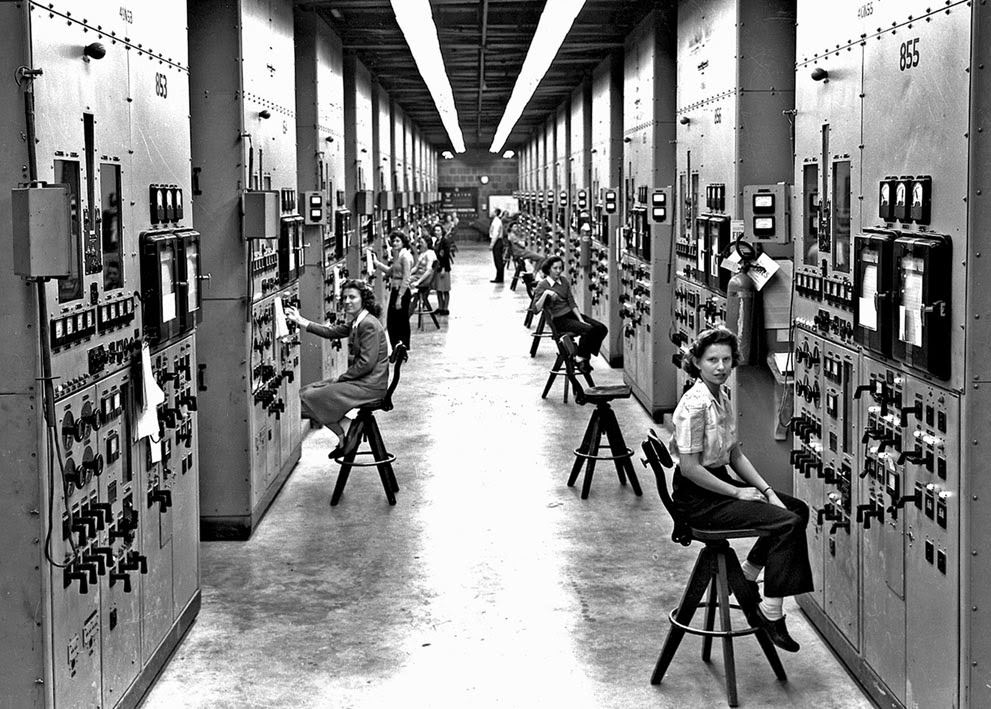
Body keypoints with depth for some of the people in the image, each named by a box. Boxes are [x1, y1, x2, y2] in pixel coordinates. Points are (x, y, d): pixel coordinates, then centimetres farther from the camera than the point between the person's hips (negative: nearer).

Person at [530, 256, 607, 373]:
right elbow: (535, 309, -16)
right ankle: (580, 359, -11)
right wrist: (545, 294, -28)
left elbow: (572, 302, 5)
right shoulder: (542, 285, -7)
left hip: (572, 314, 6)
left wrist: (581, 319, -7)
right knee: (588, 330, -29)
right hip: (559, 320, -6)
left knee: (602, 329, -12)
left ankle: (584, 356, 0)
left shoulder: (564, 280, 10)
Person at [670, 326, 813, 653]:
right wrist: (738, 493, -16)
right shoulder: (694, 405, -21)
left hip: (720, 483, 9)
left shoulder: (722, 396, 8)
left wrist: (767, 490, 1)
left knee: (798, 509, 10)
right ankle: (771, 612, -11)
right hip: (698, 498, -9)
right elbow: (689, 468, -22)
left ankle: (746, 577, 19)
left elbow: (735, 454, 13)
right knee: (788, 523, -17)